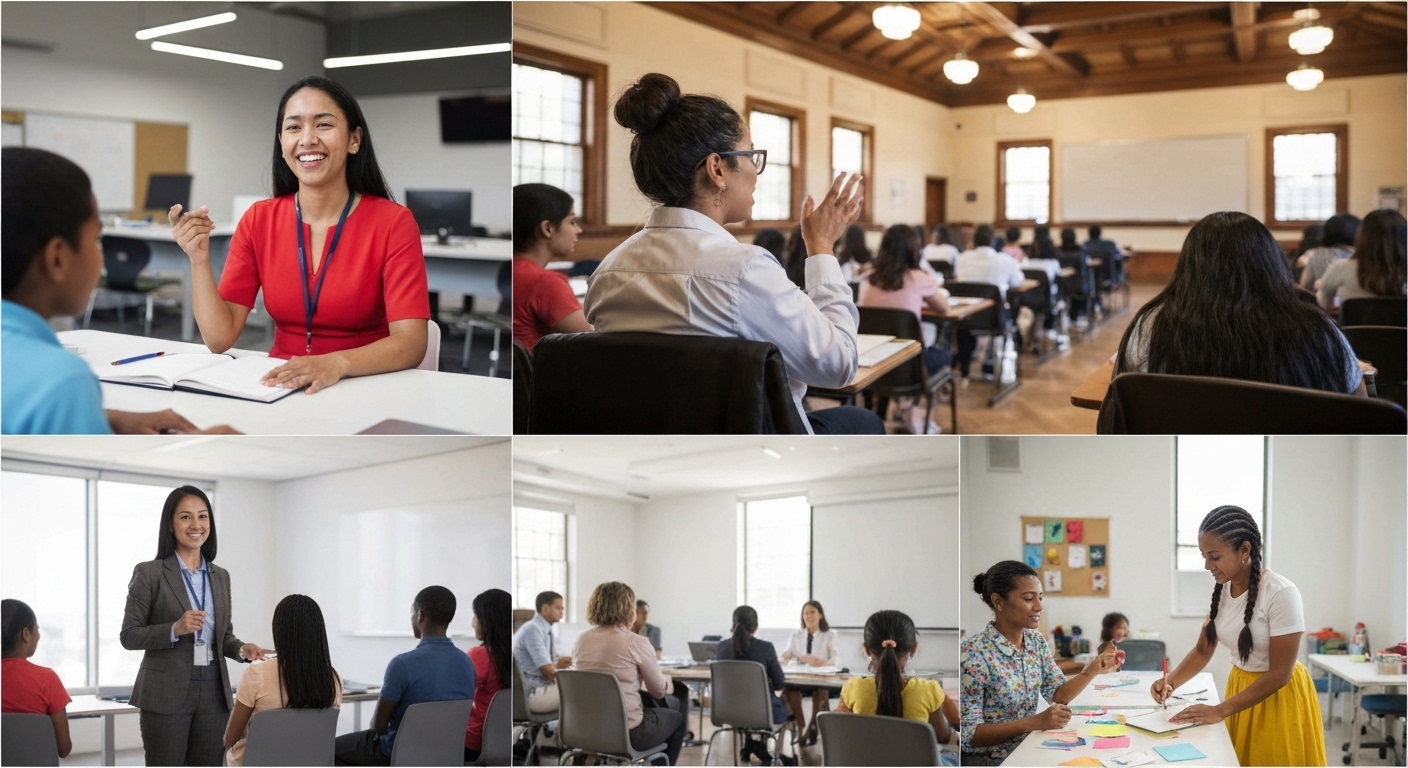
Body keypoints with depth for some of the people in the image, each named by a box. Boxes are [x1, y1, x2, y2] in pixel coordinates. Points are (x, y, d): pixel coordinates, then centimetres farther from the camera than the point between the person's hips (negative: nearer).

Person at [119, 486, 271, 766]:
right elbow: (128, 636, -6)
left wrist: (241, 649, -4)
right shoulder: (149, 573, -4)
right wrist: (175, 629, -21)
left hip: (213, 691, 5)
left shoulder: (220, 576, 12)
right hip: (166, 692, -5)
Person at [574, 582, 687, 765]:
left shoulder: (581, 640, 1)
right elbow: (659, 690, -3)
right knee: (677, 716, 26)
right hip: (627, 733, -6)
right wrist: (668, 681, 21)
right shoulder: (636, 643, -15)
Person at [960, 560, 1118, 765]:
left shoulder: (1037, 641, 4)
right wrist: (1035, 722, -29)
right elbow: (968, 734, -21)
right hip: (988, 760, -7)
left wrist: (1092, 671, -9)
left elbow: (1058, 695, 8)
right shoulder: (973, 653, -20)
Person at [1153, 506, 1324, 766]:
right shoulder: (1221, 590, -5)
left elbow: (1279, 674, -24)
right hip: (1241, 687, 6)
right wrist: (1171, 681, -15)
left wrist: (1220, 711, -24)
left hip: (1279, 697, -6)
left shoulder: (1281, 593, -26)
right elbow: (1203, 650, 4)